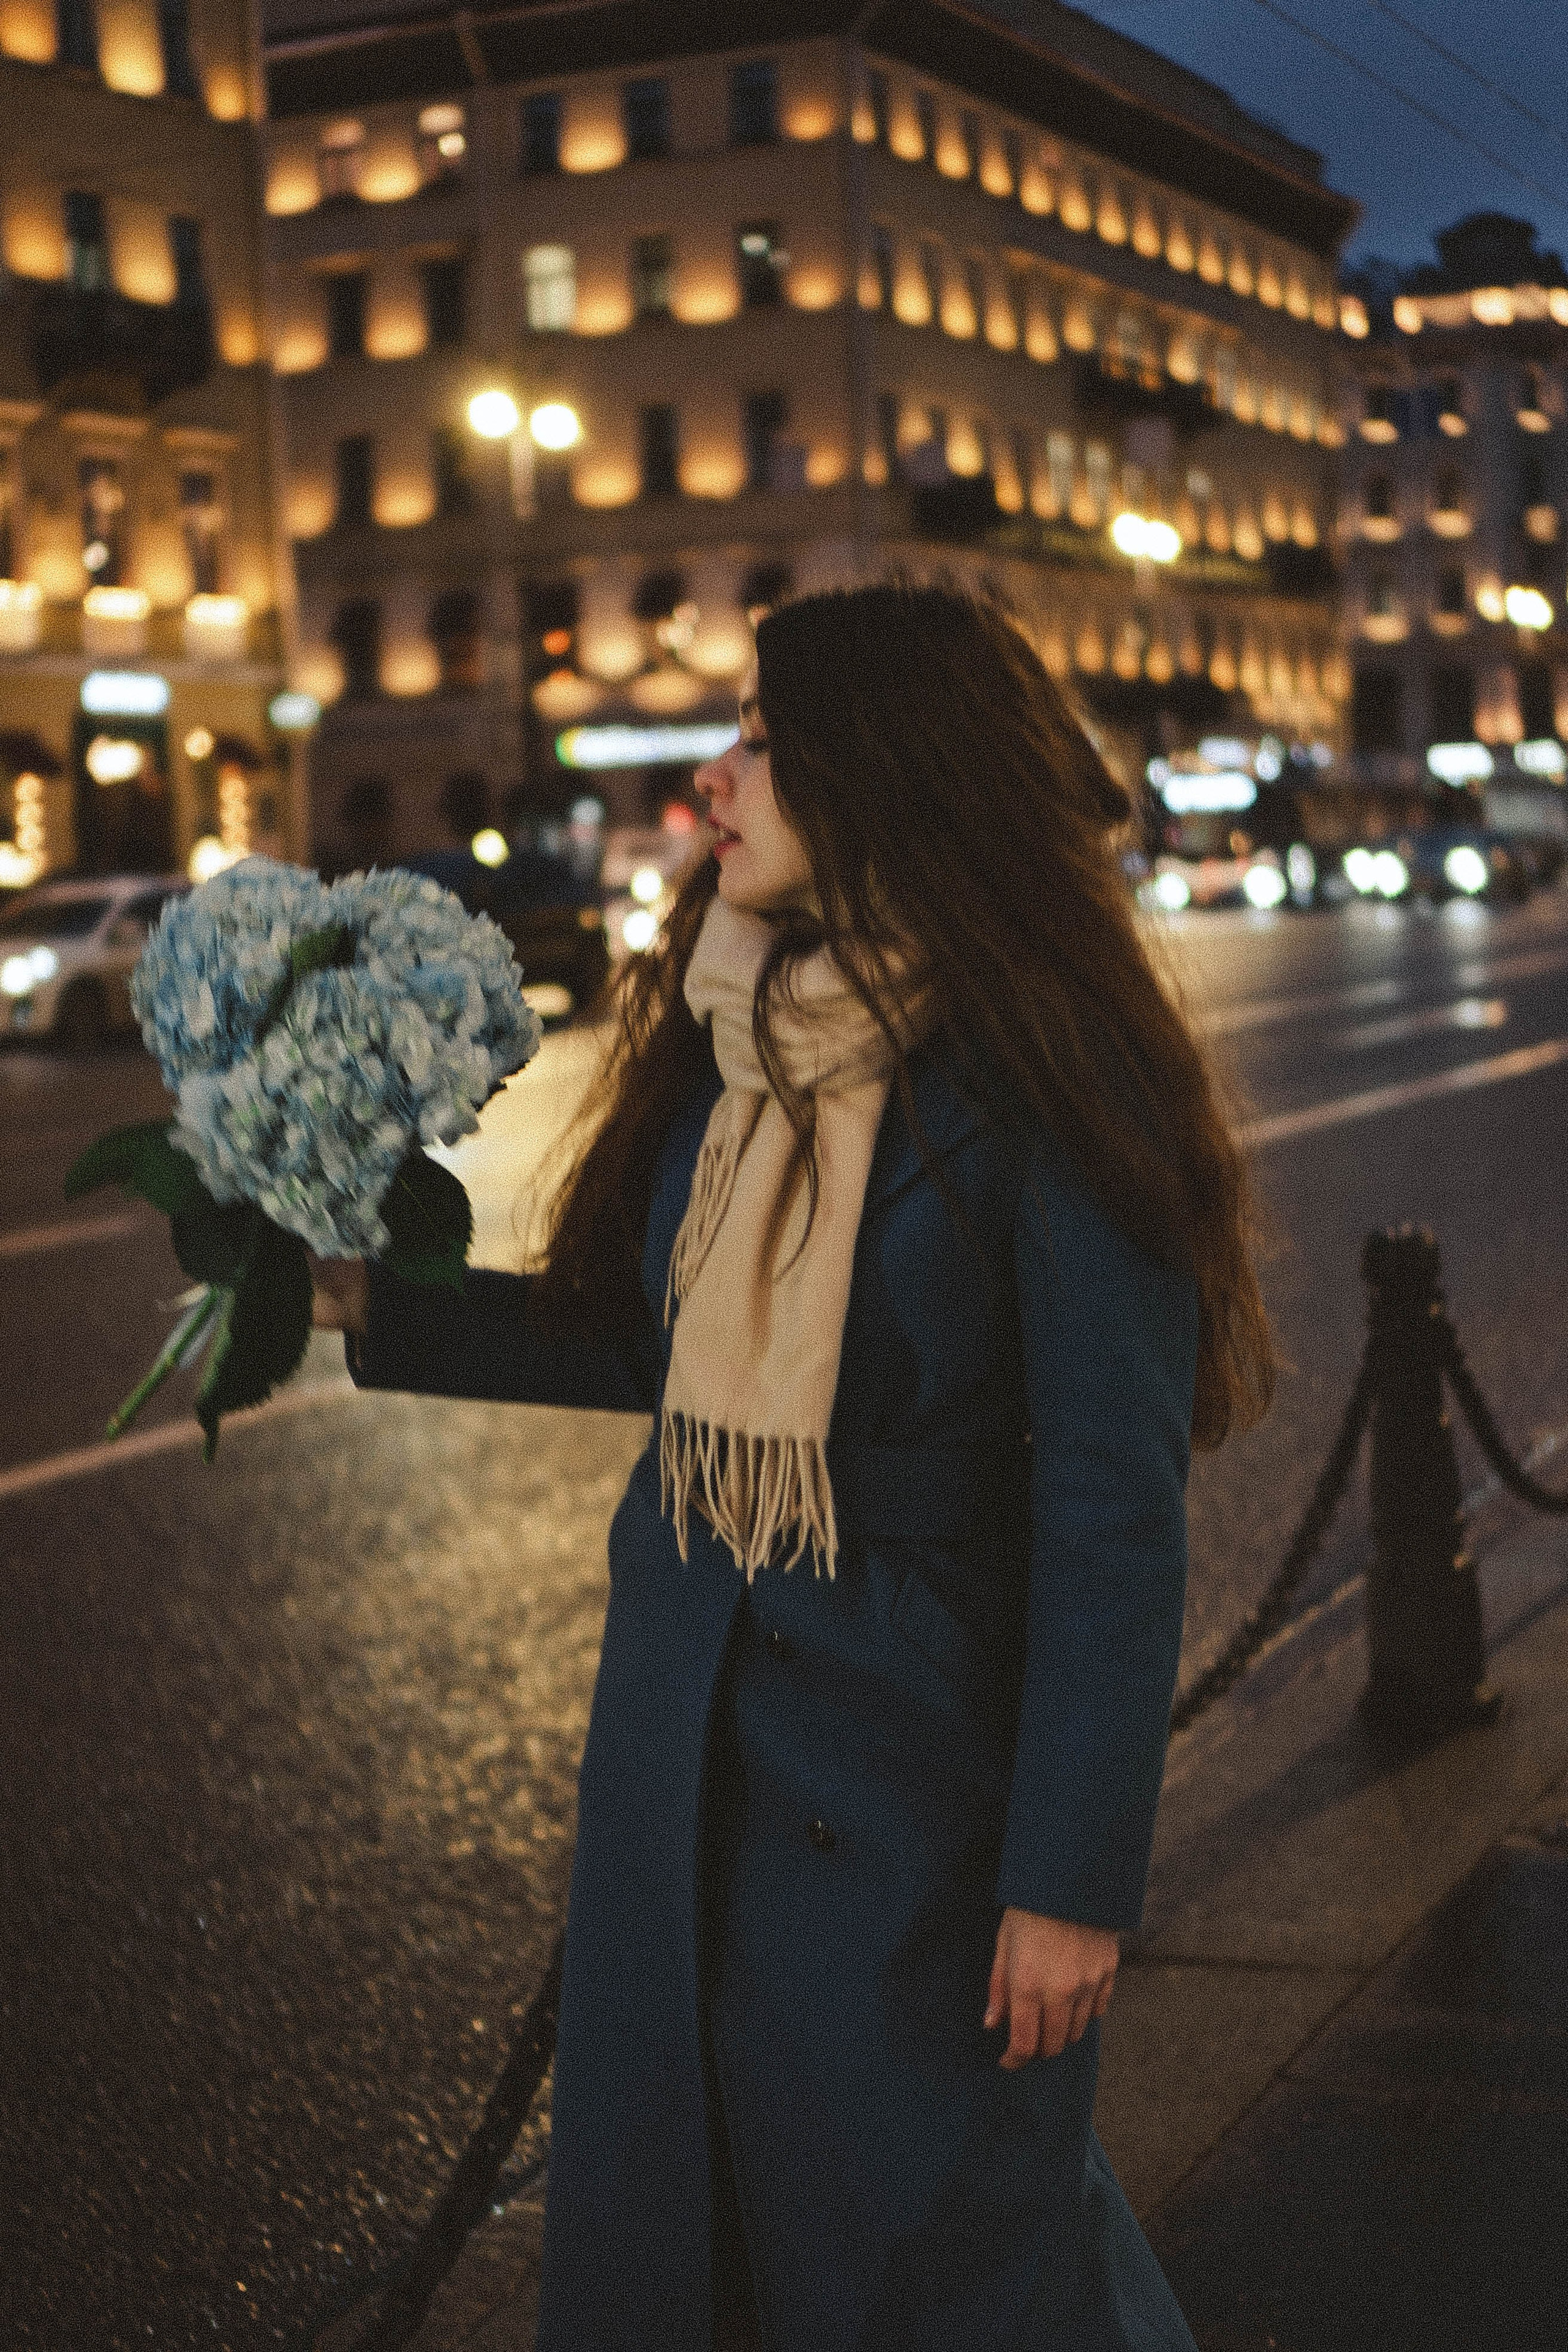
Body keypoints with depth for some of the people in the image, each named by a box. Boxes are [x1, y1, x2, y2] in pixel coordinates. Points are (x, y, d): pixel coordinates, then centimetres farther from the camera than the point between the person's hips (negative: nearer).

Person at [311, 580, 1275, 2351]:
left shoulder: (1047, 1085, -18)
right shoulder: (727, 1040, 2)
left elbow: (1115, 1513, -18)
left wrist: (1074, 1873, -17)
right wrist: (377, 1305, 9)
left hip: (919, 1746, -7)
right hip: (689, 1733, 7)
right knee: (665, 2198, 19)